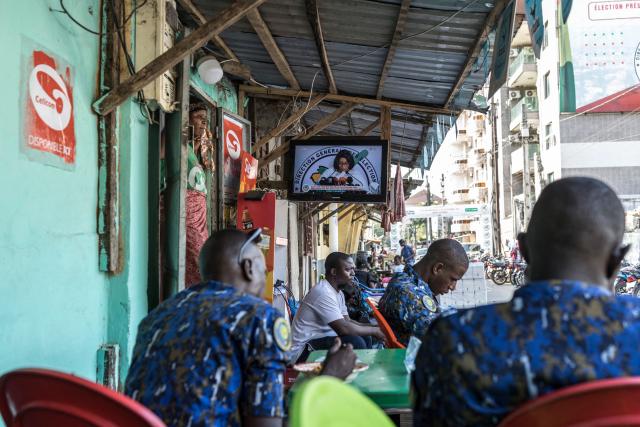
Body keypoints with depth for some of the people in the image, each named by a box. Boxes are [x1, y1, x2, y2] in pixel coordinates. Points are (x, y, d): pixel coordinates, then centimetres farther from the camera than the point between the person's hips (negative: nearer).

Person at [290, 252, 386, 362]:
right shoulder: (323, 292, -23)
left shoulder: (338, 292, 10)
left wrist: (371, 328, -5)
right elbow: (343, 328, -28)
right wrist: (374, 330, -15)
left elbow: (347, 321, 10)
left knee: (365, 338, 6)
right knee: (355, 343, -24)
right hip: (304, 350, -10)